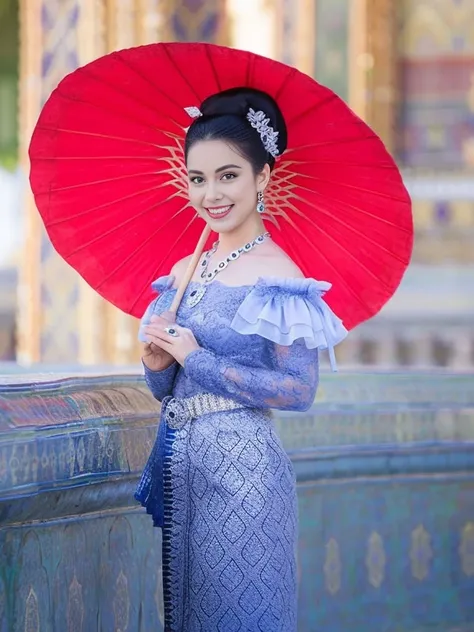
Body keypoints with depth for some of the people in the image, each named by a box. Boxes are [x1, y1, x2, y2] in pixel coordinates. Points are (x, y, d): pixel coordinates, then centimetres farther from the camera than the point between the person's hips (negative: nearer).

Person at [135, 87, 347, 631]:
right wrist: (158, 365, -6)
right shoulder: (184, 273, 11)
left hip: (240, 466, -7)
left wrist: (197, 359, -14)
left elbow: (300, 391, -17)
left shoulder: (277, 277, -10)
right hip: (175, 462, 7)